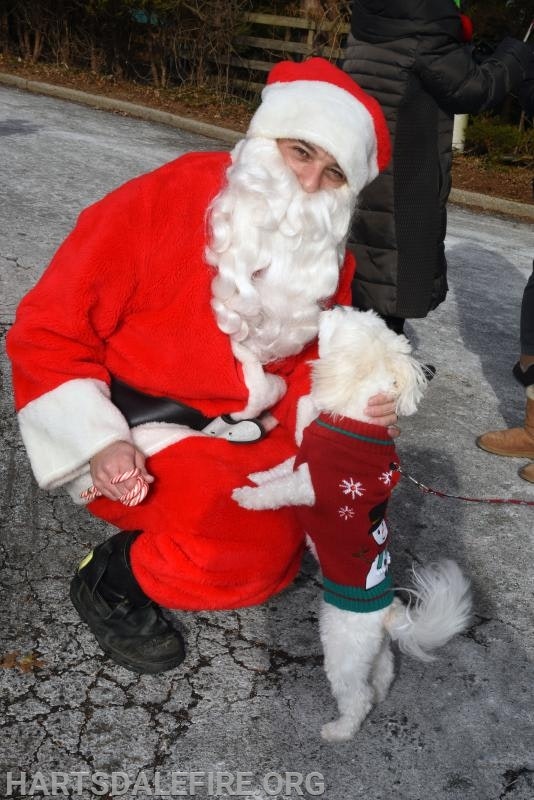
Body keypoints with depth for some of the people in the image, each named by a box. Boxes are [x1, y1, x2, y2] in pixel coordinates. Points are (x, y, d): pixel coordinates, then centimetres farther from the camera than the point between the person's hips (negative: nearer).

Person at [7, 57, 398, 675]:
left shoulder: (328, 258, 0)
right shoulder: (161, 202, -18)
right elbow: (47, 334, -14)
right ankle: (108, 580, 3)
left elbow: (311, 366, 8)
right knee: (252, 550, -25)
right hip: (139, 437, -6)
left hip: (241, 436, 7)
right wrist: (100, 443, -24)